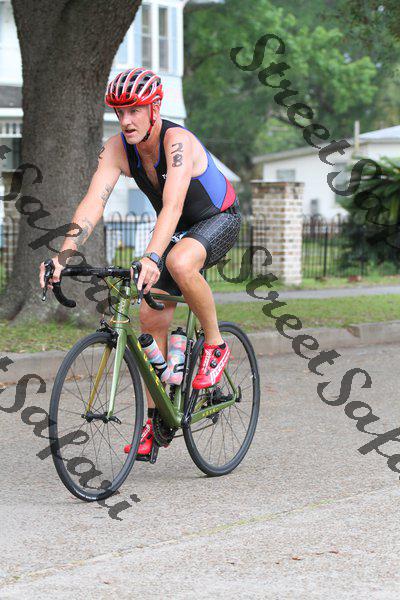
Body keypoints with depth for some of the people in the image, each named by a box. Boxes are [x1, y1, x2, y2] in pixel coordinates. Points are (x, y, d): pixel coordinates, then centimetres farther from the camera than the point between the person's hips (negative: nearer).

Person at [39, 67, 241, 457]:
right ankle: (154, 420, 9)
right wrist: (64, 255, -40)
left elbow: (172, 206, -46)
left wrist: (151, 257, -60)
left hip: (219, 220, -6)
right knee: (151, 317, -2)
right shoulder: (117, 148, -15)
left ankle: (215, 345, -15)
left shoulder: (177, 141, -32)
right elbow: (92, 203, -25)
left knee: (180, 263, -38)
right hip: (178, 230, 7)